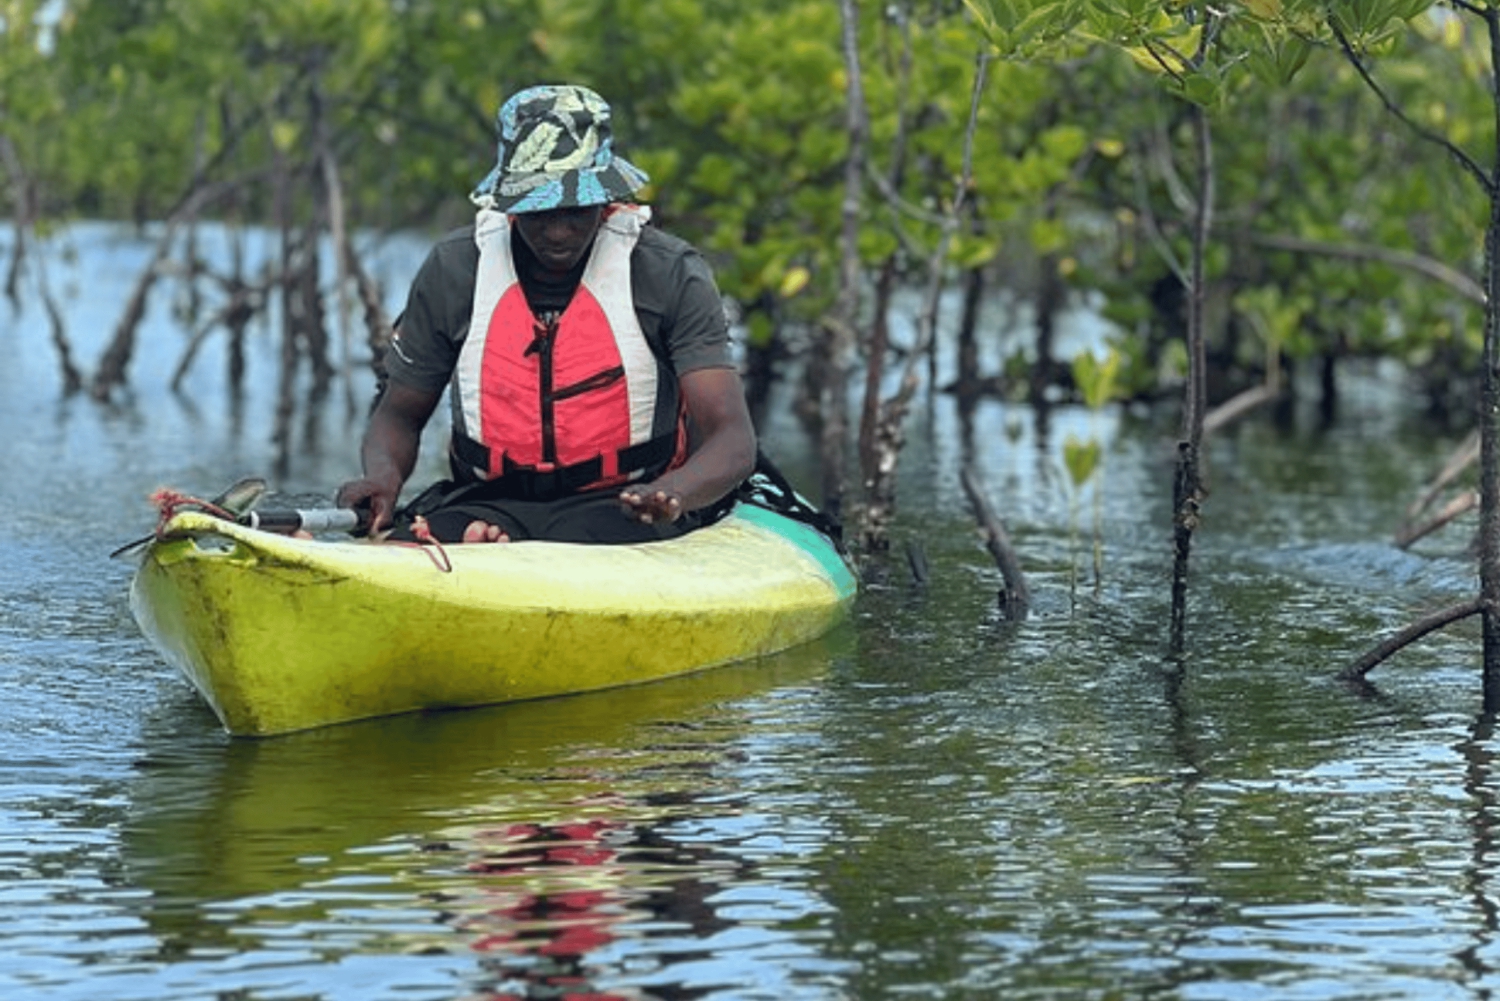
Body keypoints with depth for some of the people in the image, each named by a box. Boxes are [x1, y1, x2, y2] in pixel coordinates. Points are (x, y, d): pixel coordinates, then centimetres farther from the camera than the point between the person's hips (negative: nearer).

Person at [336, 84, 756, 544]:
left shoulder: (669, 274, -3)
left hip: (622, 507, -2)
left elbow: (733, 440, -11)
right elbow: (398, 414, 15)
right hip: (487, 502, 2)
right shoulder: (453, 272, 3)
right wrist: (382, 475, -11)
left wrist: (670, 494, -34)